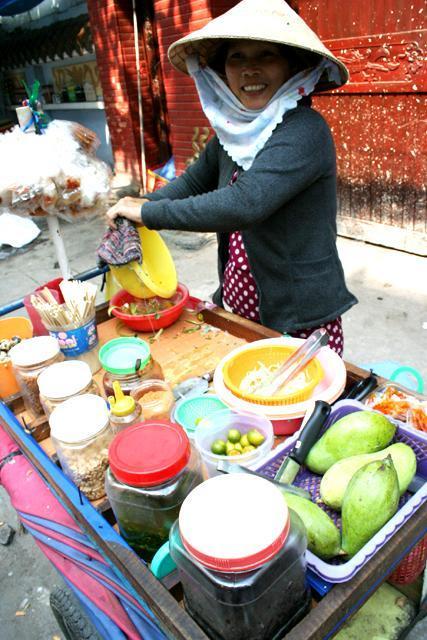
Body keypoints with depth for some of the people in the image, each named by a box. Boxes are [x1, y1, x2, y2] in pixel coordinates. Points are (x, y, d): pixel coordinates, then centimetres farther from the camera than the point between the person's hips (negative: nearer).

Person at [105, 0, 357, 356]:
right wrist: (135, 209, -4)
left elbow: (244, 203, -32)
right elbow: (192, 183, 13)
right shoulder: (234, 132, 4)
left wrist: (149, 212, -23)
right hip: (235, 311, 7)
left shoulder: (305, 131, -19)